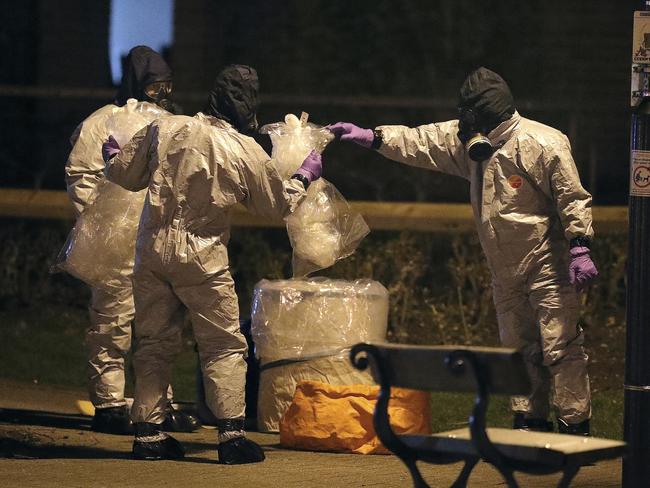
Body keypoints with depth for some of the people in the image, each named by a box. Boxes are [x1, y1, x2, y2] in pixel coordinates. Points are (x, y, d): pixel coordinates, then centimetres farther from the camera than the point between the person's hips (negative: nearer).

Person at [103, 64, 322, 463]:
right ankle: (231, 433, -1)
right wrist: (305, 177, 26)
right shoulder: (248, 153, -7)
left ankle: (148, 432, 15)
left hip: (153, 249, 3)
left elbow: (126, 175, 7)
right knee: (225, 345, 5)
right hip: (202, 257, -3)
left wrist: (113, 155, 29)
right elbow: (279, 205, 8)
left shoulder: (165, 129, -2)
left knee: (154, 341, 12)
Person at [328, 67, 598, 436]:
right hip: (506, 272, 8)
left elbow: (573, 198, -15)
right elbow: (422, 143, 13)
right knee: (519, 349, 13)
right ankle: (531, 424, 20)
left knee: (560, 348, -9)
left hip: (548, 266, -8)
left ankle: (576, 427, -6)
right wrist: (371, 137, 7)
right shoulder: (472, 142, 8)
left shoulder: (544, 145, -15)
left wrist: (580, 248, -22)